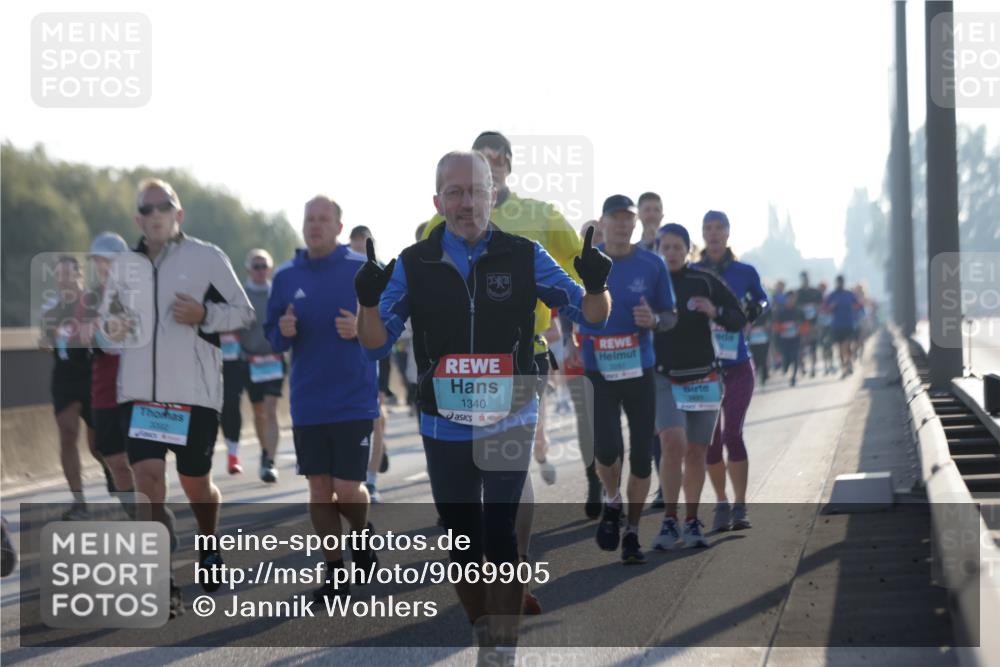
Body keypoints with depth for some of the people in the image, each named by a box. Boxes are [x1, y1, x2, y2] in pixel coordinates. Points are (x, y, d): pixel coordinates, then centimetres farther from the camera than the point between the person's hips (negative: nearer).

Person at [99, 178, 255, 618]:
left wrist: (204, 314, -18)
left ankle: (210, 551, 40)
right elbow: (107, 315, 21)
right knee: (148, 480, -10)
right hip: (138, 393, 3)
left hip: (195, 392, -3)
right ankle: (165, 587, -7)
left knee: (195, 485, 9)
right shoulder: (125, 266, 9)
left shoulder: (207, 258, -3)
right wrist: (110, 326, -3)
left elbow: (243, 313, 0)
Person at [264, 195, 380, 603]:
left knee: (347, 492, -5)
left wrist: (361, 329, -18)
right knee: (319, 490, 4)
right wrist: (283, 332, -10)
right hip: (307, 404, 3)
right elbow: (273, 340, 12)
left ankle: (363, 534, 28)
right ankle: (335, 572, 17)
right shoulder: (286, 276, 6)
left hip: (354, 402, -3)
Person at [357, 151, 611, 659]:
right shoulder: (414, 264, -3)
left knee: (501, 536, -7)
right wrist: (367, 301, -21)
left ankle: (506, 642, 2)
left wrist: (596, 285, -24)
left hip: (511, 425, -2)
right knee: (462, 540, 11)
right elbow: (376, 344, -1)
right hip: (444, 429, 2)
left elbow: (591, 317, -2)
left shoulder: (524, 256, -5)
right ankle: (483, 639, 27)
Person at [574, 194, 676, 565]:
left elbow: (670, 318, 6)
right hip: (598, 373, -1)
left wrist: (654, 320, -16)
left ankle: (631, 533, 19)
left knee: (641, 457, 3)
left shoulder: (652, 265, 0)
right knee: (607, 450, -17)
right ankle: (611, 503, 15)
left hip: (640, 373, 1)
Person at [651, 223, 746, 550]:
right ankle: (669, 522, -12)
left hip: (703, 378, 2)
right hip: (665, 379, -1)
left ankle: (692, 523, 17)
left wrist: (715, 312, -15)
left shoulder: (705, 282, 2)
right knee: (672, 444, -19)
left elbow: (739, 319, 3)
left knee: (696, 453, 5)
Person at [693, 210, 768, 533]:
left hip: (738, 366, -1)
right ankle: (721, 505, 14)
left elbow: (762, 300, 16)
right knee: (710, 439, 2)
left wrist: (755, 309, -5)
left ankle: (740, 507, -6)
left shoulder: (744, 272, 2)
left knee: (732, 435, -11)